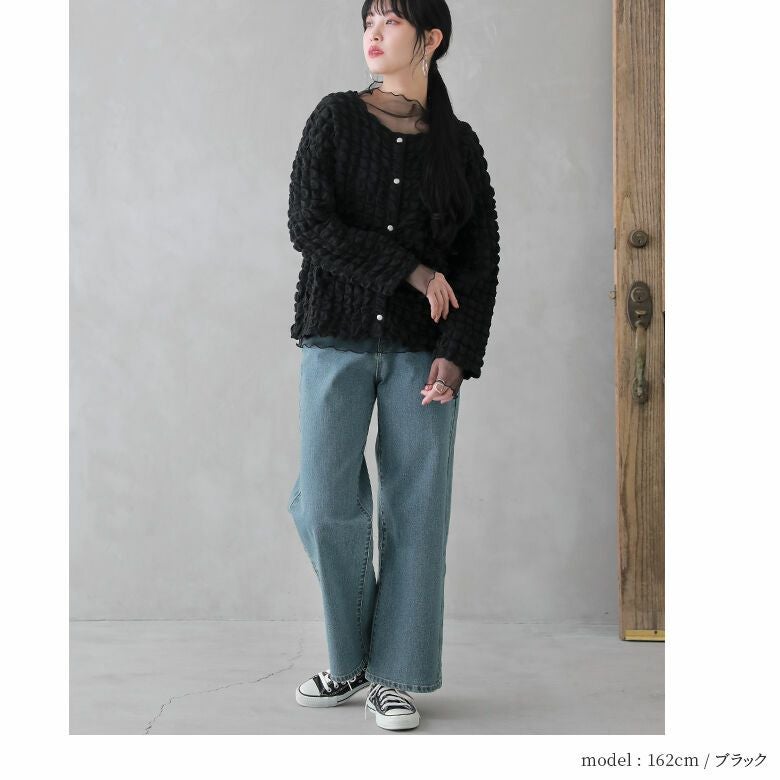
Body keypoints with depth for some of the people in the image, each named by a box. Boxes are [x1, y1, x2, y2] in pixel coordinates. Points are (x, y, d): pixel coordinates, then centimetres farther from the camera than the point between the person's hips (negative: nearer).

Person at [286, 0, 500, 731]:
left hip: (424, 347, 0)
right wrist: (410, 272, -13)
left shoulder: (458, 143, 6)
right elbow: (307, 224, -9)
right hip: (339, 335, 0)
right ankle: (352, 656, 18)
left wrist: (457, 354, -10)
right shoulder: (336, 117, 3)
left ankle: (396, 675, 11)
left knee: (417, 505, -1)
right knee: (325, 503, -3)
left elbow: (481, 258, 2)